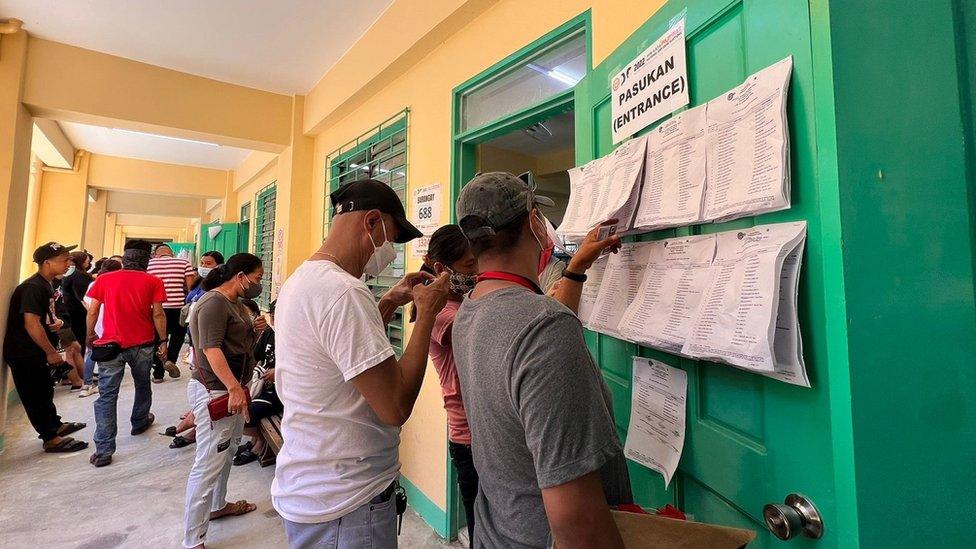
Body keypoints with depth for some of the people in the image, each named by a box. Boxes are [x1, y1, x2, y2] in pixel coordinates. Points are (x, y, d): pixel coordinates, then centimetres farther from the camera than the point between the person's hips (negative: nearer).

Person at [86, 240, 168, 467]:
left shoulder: (104, 279, 2)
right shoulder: (152, 282, -4)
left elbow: (92, 311, 5)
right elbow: (157, 314, -5)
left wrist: (90, 336, 20)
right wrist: (163, 341, 4)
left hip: (111, 345, 1)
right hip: (143, 345, 0)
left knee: (107, 395, 3)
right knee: (143, 385, 23)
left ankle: (103, 451, 2)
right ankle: (139, 422, 43)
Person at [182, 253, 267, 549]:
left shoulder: (236, 303, 12)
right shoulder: (214, 302, -17)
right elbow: (211, 348, -27)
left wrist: (255, 331, -1)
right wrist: (234, 388, -34)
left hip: (232, 388, 10)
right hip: (215, 392, -10)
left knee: (227, 453, 22)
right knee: (209, 464, -4)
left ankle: (217, 506, 40)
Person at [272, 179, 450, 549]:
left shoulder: (299, 280, 5)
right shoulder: (342, 292, -28)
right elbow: (396, 406, -28)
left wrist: (389, 303, 7)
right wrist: (427, 311, -19)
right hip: (345, 504, -9)